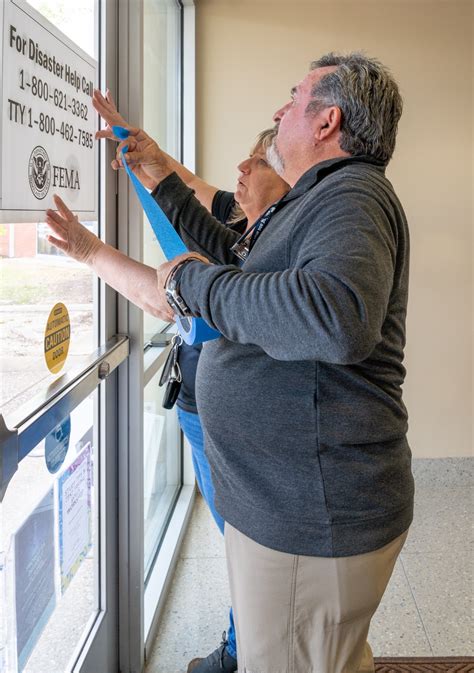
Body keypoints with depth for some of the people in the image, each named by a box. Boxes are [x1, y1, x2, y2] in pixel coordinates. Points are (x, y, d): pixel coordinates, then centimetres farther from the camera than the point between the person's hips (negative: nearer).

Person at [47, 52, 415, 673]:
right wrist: (163, 177, 28)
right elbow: (230, 254, 30)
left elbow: (338, 317, -41)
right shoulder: (320, 200, 15)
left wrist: (192, 280, -27)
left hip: (309, 521, -10)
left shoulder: (351, 196, -19)